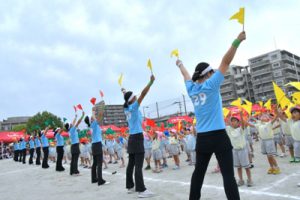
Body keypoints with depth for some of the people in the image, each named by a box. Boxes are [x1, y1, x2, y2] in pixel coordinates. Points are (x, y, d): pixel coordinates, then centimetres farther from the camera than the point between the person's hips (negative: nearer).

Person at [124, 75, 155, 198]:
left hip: (131, 138, 9)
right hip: (137, 138, -9)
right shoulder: (133, 107, -11)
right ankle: (141, 190, -9)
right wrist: (151, 82, -17)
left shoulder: (126, 108, 10)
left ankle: (130, 187, 20)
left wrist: (125, 94, 41)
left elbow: (126, 101, 34)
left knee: (131, 164, 12)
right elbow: (143, 94, -18)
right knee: (138, 166, -10)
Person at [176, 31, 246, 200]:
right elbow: (226, 62, -9)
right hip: (218, 136, -6)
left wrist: (180, 64, 46)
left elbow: (186, 75, 27)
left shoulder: (192, 89, 8)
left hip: (202, 138, 6)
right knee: (228, 174, -6)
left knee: (199, 172, 17)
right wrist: (237, 41, -7)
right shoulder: (211, 84, -7)